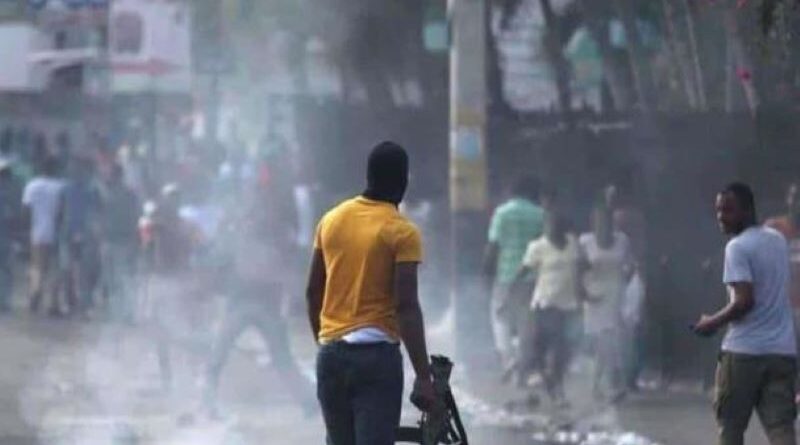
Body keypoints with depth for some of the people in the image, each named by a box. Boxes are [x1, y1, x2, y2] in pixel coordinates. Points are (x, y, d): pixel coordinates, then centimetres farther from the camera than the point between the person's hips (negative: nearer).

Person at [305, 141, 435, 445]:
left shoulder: (331, 220, 8)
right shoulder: (402, 233, -10)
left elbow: (313, 292, 13)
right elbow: (406, 306, -16)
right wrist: (423, 377, -16)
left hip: (331, 354, 6)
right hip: (377, 354, -6)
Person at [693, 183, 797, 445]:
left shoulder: (737, 247, -11)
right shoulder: (778, 240, 15)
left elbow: (744, 301, -19)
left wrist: (714, 323, -5)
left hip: (744, 350, -6)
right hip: (783, 350, 6)